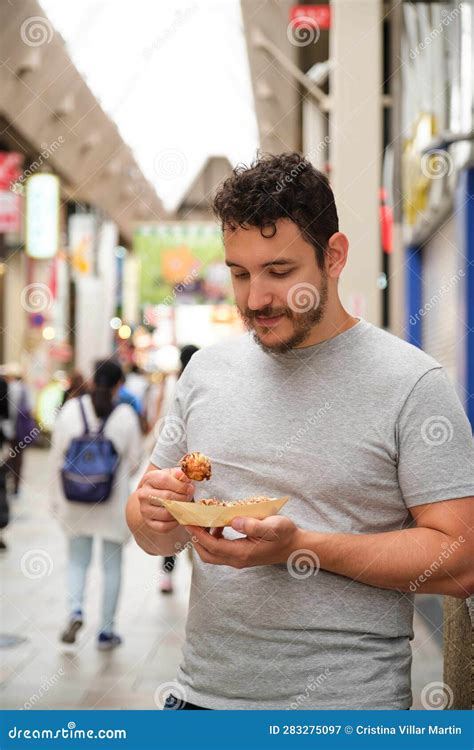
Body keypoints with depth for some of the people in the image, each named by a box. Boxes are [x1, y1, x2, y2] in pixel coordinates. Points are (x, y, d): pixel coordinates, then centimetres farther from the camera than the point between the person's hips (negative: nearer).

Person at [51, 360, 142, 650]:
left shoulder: (71, 409, -4)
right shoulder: (125, 414, -9)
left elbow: (57, 457, 0)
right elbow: (135, 460, -3)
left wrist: (57, 497, 10)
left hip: (76, 499, 2)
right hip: (114, 500, -1)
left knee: (78, 560, 15)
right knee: (112, 564, 11)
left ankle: (76, 609, -9)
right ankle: (106, 631, 15)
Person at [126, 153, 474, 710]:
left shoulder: (412, 382, -10)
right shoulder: (207, 370, 4)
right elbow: (157, 538, 12)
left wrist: (298, 545, -23)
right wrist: (155, 513, -11)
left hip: (347, 704, -3)